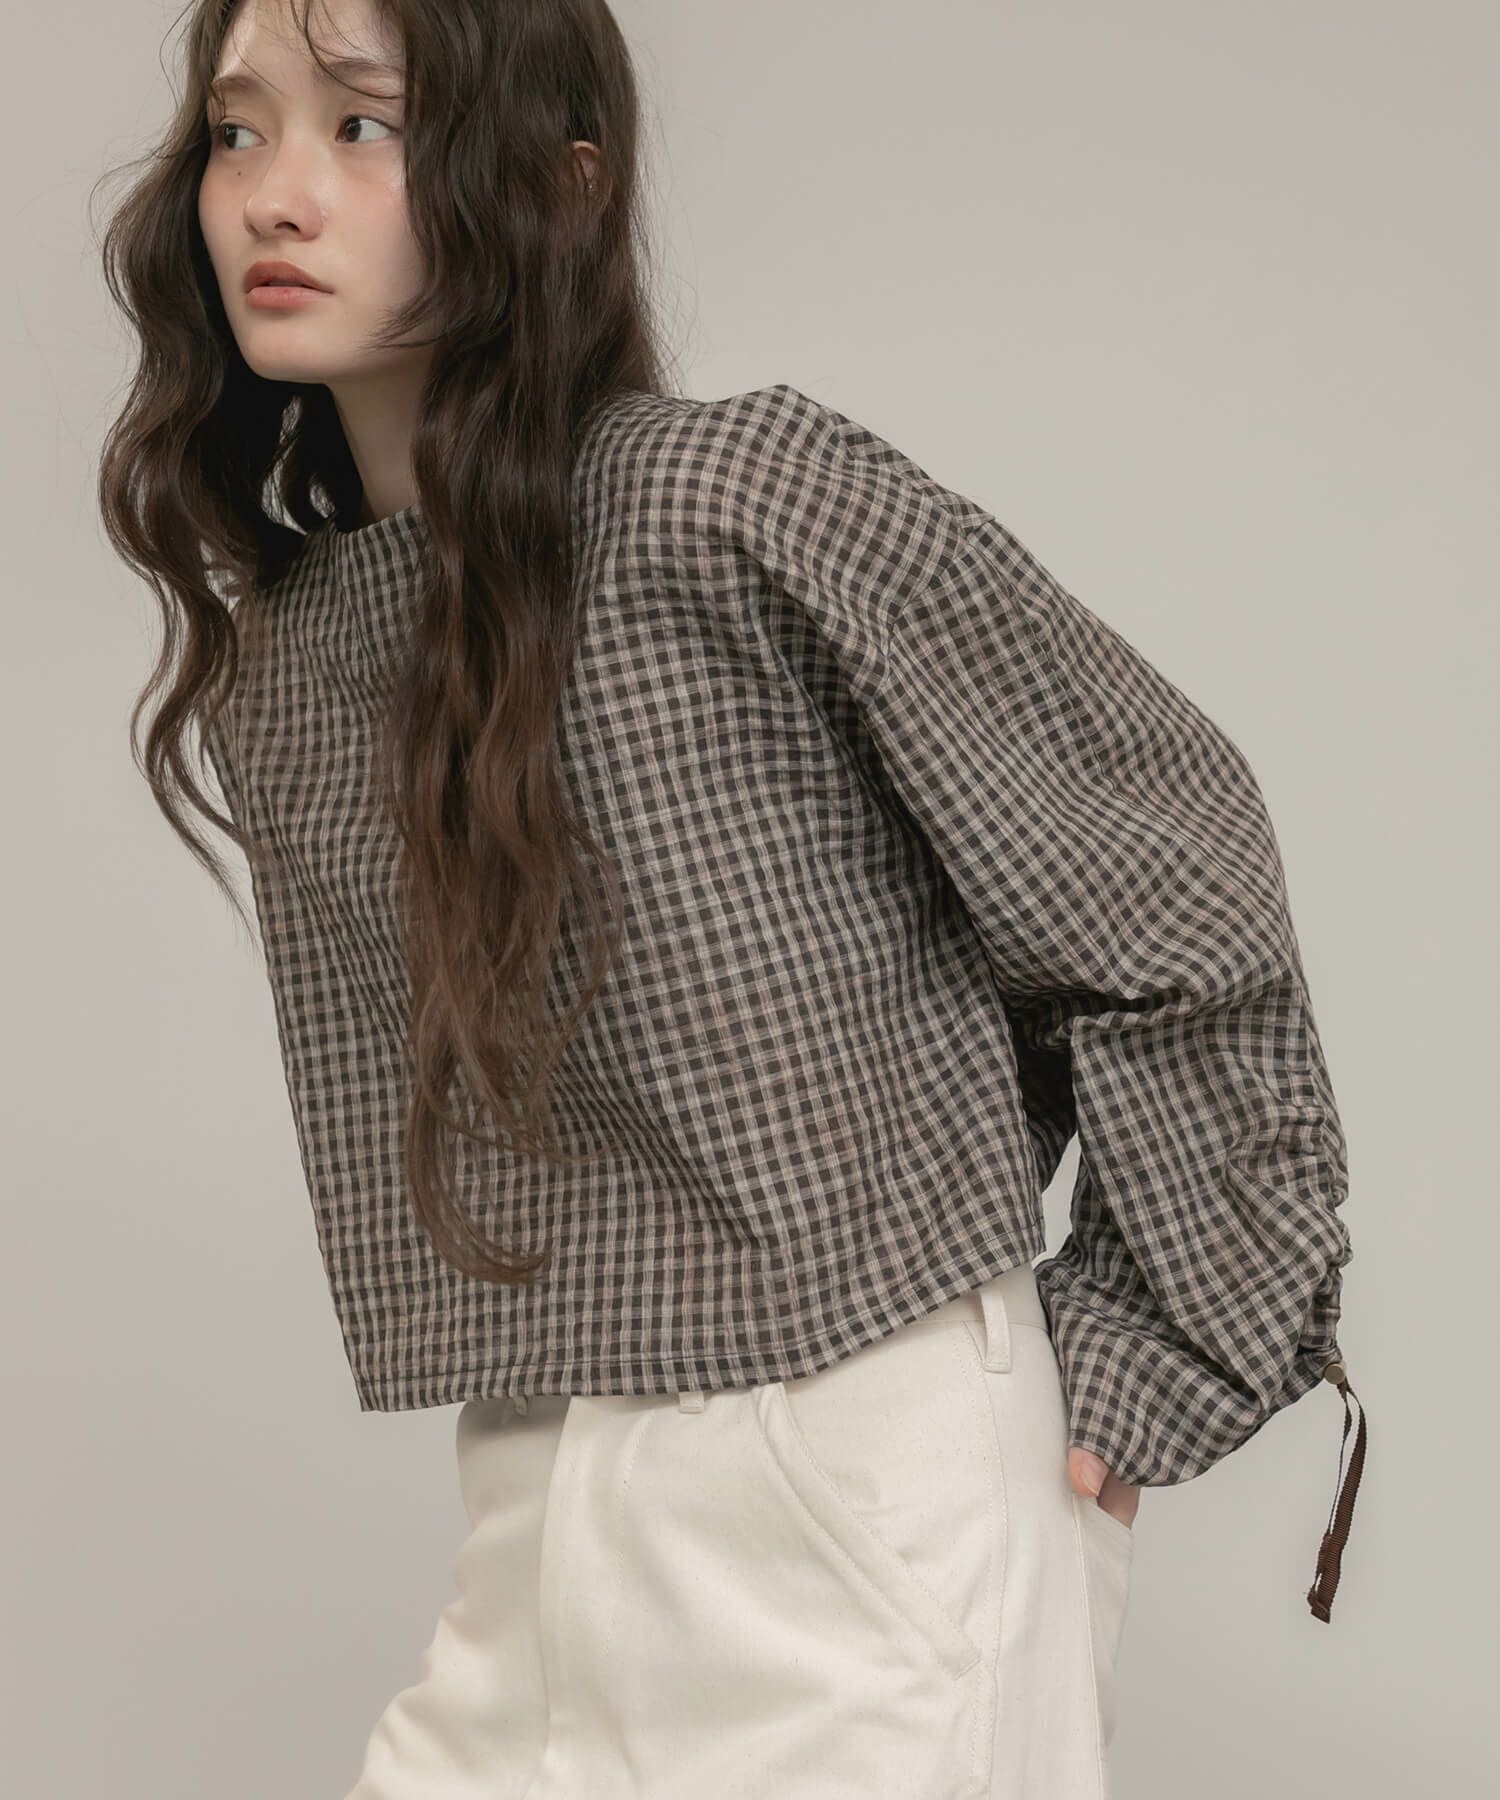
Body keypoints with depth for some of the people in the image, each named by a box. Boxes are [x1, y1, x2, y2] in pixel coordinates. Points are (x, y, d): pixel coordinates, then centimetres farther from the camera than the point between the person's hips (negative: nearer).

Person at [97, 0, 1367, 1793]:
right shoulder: (271, 666, 6)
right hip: (538, 1531, 6)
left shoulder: (753, 500, -14)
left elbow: (1178, 864, -8)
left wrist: (1146, 1361, -3)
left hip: (865, 1502, -5)